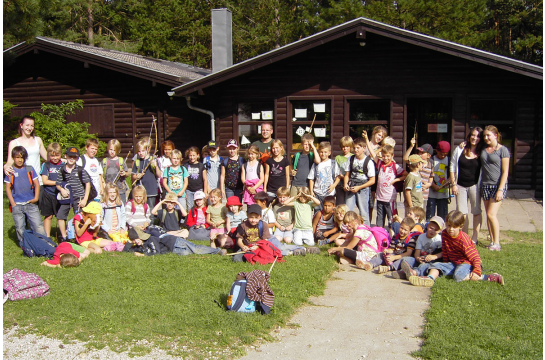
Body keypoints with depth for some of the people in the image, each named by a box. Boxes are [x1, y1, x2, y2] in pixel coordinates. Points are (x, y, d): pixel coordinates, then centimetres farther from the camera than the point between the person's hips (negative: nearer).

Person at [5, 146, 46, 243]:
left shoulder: (30, 169, 6)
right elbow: (8, 188, 4)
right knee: (20, 229, 6)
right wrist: (13, 204, -3)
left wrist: (36, 198, -4)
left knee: (38, 226, -4)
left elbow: (36, 184, 8)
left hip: (31, 203, 0)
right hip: (17, 205, 0)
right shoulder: (10, 171, 4)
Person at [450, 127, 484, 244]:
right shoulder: (459, 150, 3)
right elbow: (452, 167, 6)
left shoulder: (481, 152, -2)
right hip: (460, 185, 2)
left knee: (476, 212, 5)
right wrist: (453, 184, 0)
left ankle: (475, 237, 15)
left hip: (474, 186, -2)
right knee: (462, 212, 7)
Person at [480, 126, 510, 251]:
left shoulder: (503, 150, -6)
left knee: (491, 214, -12)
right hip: (485, 185, 6)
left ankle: (497, 243, -2)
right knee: (488, 215, 7)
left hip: (498, 185, -6)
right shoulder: (483, 150, 9)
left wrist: (500, 190, -14)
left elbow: (505, 172, -10)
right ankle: (492, 241, 14)